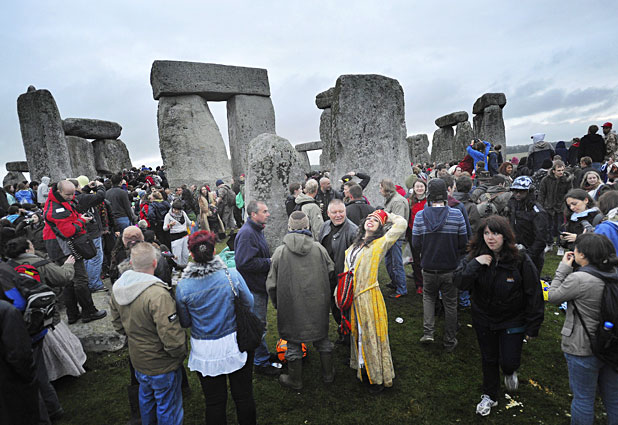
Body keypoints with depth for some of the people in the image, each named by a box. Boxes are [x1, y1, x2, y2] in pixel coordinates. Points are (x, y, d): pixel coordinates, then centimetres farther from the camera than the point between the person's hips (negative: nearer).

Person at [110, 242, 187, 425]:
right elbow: (172, 338, -32)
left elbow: (117, 324, 7)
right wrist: (182, 352, -13)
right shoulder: (158, 295, -34)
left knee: (146, 398, 32)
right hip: (162, 365, -7)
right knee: (168, 409, 15)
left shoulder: (118, 288, -8)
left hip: (137, 360, 8)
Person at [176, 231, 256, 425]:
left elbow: (185, 323, -2)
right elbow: (249, 303, -3)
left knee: (214, 401, 20)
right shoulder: (232, 275, -18)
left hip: (205, 351, 0)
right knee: (244, 396, 20)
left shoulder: (183, 286, -16)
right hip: (235, 345, 0)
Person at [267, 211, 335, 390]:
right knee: (322, 338, 21)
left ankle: (295, 380, 31)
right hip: (318, 305, 2)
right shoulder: (319, 248, -7)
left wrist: (277, 304, 11)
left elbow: (272, 284, -6)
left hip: (292, 306, -2)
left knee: (294, 342, 15)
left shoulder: (280, 251, -12)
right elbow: (331, 273, 1)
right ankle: (328, 374, 37)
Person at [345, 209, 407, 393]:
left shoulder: (380, 243, -4)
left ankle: (379, 377, 24)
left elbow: (402, 224, -14)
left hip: (369, 295, -6)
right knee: (358, 333, 18)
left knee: (372, 334, 5)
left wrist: (387, 216, 3)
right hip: (353, 297, 6)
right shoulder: (354, 246, 13)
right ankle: (364, 370, 38)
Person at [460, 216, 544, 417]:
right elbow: (462, 285, -18)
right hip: (484, 319, 2)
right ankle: (489, 396, 41)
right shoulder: (475, 257, -12)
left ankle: (510, 372, 42)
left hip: (512, 320, -2)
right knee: (489, 360, 18)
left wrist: (532, 327, -8)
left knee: (509, 361, 2)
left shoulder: (520, 260, -19)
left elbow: (533, 294, -11)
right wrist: (475, 264, -32)